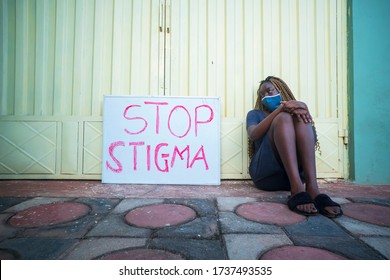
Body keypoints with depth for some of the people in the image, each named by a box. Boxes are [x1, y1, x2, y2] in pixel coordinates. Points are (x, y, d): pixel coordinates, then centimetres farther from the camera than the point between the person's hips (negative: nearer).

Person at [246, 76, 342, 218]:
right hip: (265, 173, -1)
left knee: (300, 116, -15)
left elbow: (313, 138, 4)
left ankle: (312, 189, -33)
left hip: (295, 172, 2)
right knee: (283, 117, -18)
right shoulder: (255, 114, 23)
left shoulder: (297, 108, 26)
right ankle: (297, 190, -38)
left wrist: (302, 110, -16)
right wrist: (281, 108, -14)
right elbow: (253, 135, -3)